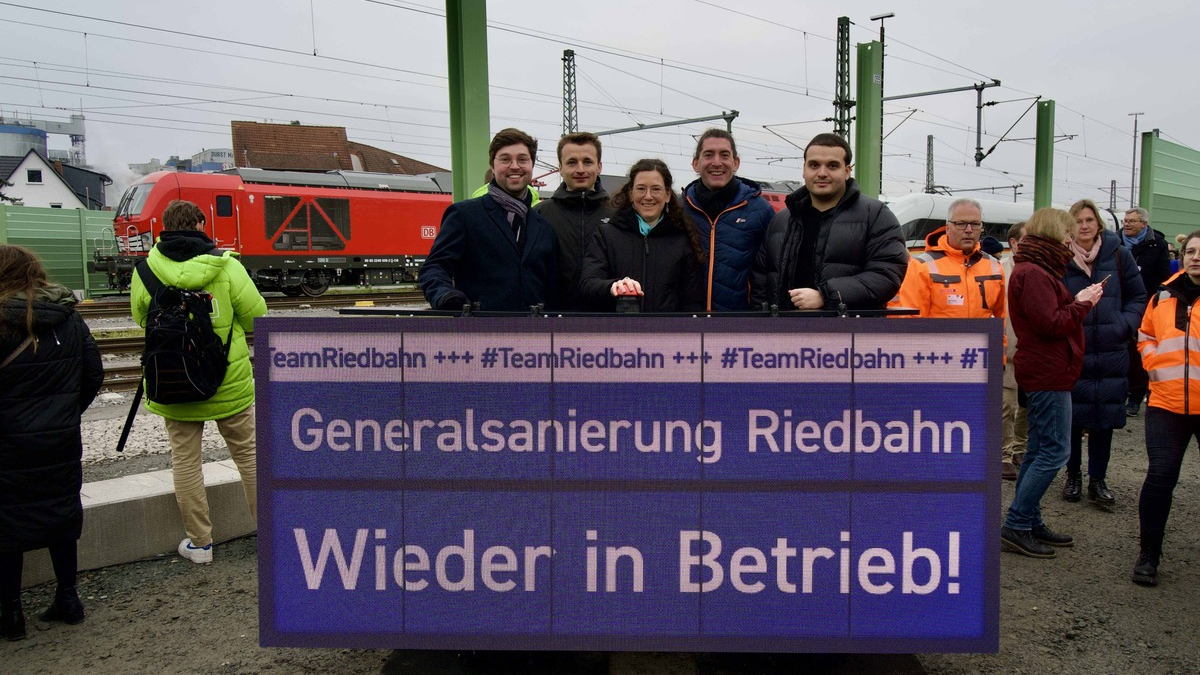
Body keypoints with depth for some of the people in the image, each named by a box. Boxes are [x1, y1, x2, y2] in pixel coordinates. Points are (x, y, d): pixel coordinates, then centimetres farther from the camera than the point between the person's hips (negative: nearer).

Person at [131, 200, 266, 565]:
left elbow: (141, 319, 9)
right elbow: (256, 317, -8)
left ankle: (199, 542, 18)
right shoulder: (227, 267, -12)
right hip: (229, 384, -1)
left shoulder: (145, 270, -5)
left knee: (185, 460, 11)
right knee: (248, 452, 13)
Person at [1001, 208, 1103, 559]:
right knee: (1054, 451, -8)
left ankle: (1030, 522, 21)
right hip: (1049, 373, -11)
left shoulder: (1034, 269, 17)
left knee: (1039, 451, 14)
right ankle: (1015, 527, -5)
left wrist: (1079, 302, 4)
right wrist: (1082, 303, -9)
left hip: (1044, 371, 11)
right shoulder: (1034, 273, -16)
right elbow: (1051, 324, -20)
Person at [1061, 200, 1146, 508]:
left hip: (1111, 353, 1)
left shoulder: (1119, 255, 2)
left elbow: (1138, 298, 9)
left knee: (1105, 416, 7)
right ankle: (1073, 477, 23)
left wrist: (1124, 325, -6)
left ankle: (1097, 481, 19)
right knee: (1072, 416, 6)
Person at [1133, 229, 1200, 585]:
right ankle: (1148, 554, 9)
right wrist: (1155, 365, 6)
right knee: (1160, 476, -2)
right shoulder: (1164, 296, 8)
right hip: (1166, 403, 2)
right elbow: (1145, 336, 21)